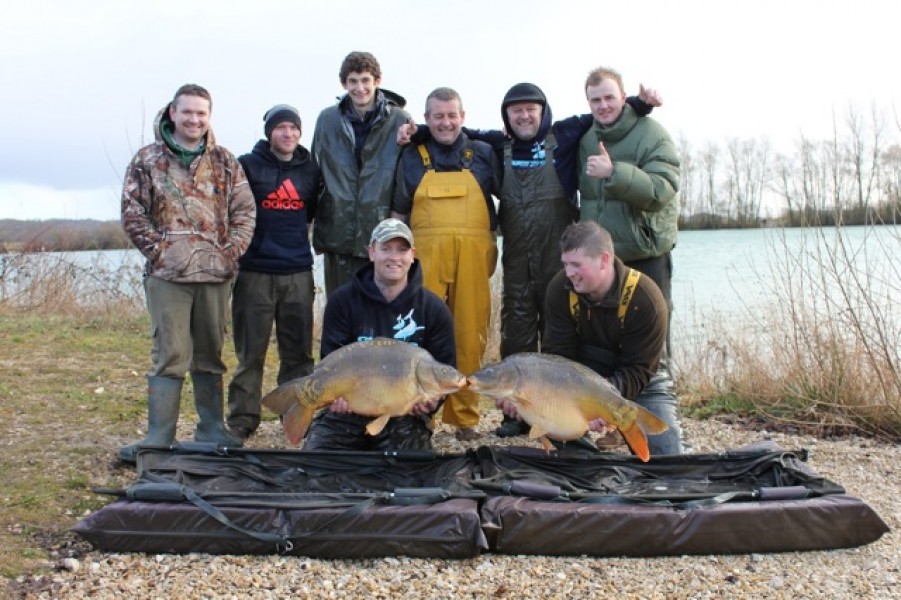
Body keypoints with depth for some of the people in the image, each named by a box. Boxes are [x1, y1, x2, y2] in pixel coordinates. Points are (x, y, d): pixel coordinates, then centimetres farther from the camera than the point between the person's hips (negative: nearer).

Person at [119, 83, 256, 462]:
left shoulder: (225, 162, 11)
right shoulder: (148, 160, 5)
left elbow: (245, 210, 9)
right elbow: (132, 212, 1)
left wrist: (232, 251, -2)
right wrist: (157, 250, -7)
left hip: (216, 275, 3)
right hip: (167, 275, -3)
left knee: (210, 356, 10)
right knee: (170, 356, -5)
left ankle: (211, 430, 20)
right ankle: (159, 438, 1)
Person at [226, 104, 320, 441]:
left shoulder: (310, 169, 11)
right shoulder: (248, 166, 0)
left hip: (298, 272, 3)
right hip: (255, 271, -3)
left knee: (299, 350, 6)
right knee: (250, 352, 1)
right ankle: (242, 419, 10)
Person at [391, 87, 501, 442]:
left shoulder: (482, 154, 15)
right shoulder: (412, 157, 14)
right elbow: (398, 213, 14)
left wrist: (494, 242, 9)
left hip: (473, 258, 1)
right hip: (426, 255, 0)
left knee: (470, 335, -1)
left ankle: (465, 416, 8)